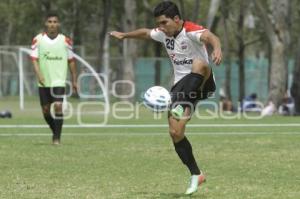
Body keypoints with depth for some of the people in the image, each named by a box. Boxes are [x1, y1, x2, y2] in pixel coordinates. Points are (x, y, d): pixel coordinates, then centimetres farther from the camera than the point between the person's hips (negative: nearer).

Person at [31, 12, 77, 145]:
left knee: (58, 106, -16)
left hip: (59, 80, -1)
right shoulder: (38, 40, -1)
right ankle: (55, 131, 31)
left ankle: (57, 138, -10)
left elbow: (71, 61, 9)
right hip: (44, 81, 1)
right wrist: (38, 74, -22)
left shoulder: (65, 41, 1)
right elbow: (34, 59, -6)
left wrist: (74, 80, 9)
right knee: (45, 110, 7)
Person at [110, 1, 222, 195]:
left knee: (199, 64, -41)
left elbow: (209, 36, -41)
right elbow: (145, 32, 29)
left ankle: (181, 106, -43)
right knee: (175, 132, -5)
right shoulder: (164, 34, 6)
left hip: (201, 83, -6)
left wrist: (217, 48, -64)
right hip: (181, 85, 6)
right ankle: (196, 175, 8)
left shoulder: (191, 31, -18)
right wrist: (125, 35, 43)